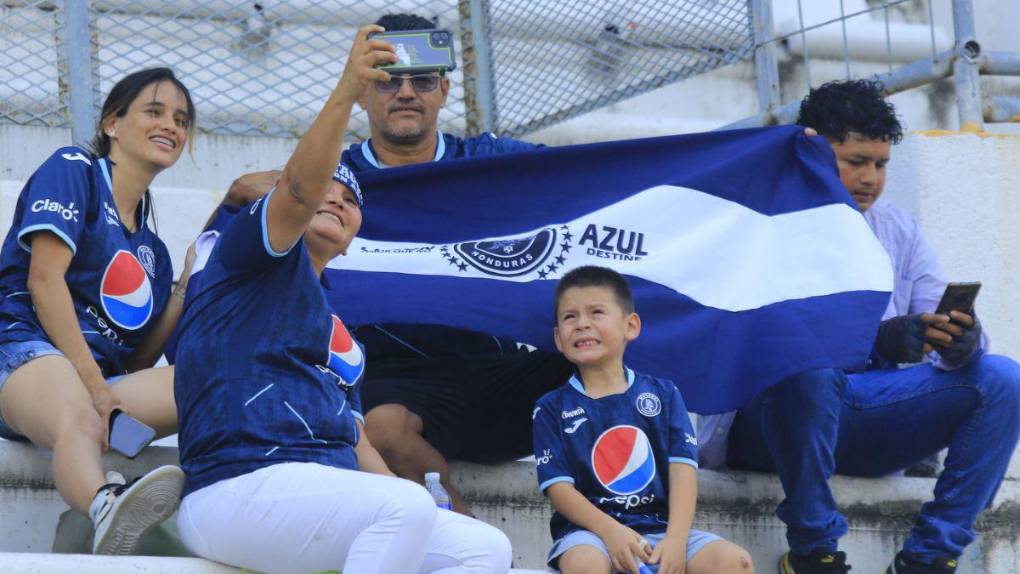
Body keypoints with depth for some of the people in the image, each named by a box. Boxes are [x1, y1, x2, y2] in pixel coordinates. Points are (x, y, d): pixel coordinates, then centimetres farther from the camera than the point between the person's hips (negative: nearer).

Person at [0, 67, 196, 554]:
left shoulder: (151, 250, 29)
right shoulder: (73, 169, 11)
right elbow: (44, 280, -4)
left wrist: (190, 284, 13)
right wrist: (92, 382, -13)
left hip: (101, 381, 7)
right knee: (76, 416, -45)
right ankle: (106, 506, -80)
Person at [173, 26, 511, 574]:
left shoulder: (343, 338, 31)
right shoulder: (248, 257, 11)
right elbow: (299, 190, -11)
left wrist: (423, 515, 8)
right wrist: (347, 90, -25)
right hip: (240, 486, -8)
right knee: (403, 507, -33)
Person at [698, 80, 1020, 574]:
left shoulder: (899, 230, 16)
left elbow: (938, 321, 8)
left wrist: (962, 340, -19)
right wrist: (876, 340, -33)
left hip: (869, 420, 5)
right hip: (767, 420, -5)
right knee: (807, 365, -38)